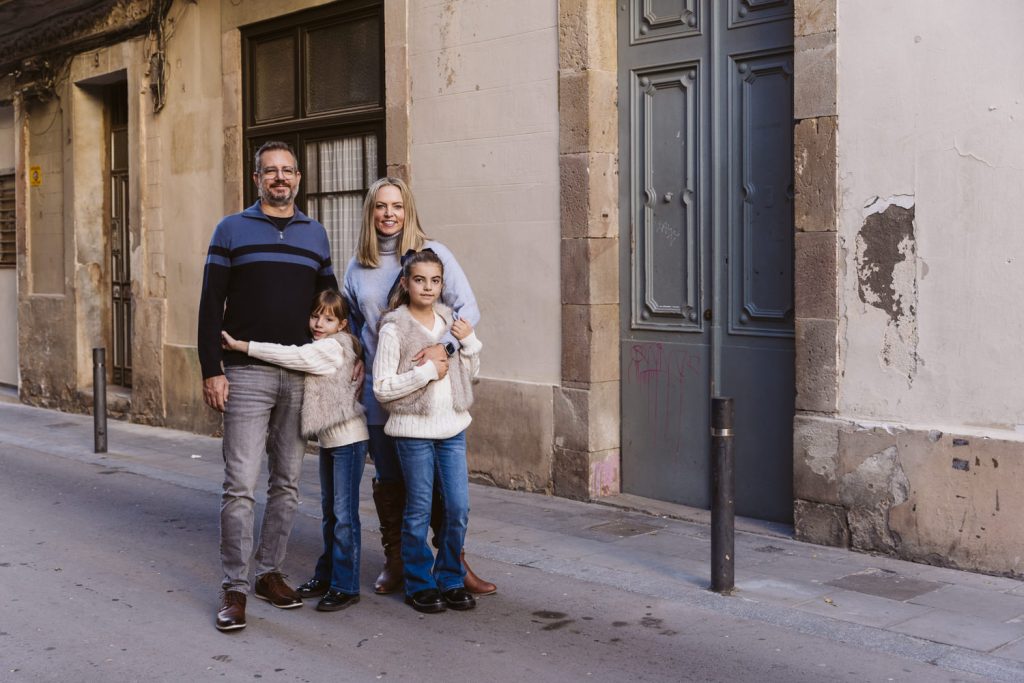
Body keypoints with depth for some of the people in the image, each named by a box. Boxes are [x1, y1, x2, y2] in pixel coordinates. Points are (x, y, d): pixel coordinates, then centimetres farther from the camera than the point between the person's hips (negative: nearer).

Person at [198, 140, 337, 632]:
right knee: (241, 485, -5)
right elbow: (211, 306, -1)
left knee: (287, 483, 8)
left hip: (302, 376, 4)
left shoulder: (315, 234, 13)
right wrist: (211, 371, -8)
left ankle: (270, 572, 20)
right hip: (247, 374, -3)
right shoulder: (232, 230, 4)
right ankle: (234, 587, 2)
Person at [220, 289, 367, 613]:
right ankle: (326, 574, 27)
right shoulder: (319, 348, 13)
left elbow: (290, 357, -25)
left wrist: (240, 345, -26)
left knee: (344, 514, -6)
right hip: (329, 439, 10)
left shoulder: (332, 347, -17)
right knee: (329, 511, 17)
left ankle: (345, 586, -1)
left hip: (349, 439, -10)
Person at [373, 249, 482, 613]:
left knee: (458, 508, 4)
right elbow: (382, 388, -13)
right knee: (419, 511, 4)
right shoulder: (394, 329, -8)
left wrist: (469, 341, -1)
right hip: (413, 429, -5)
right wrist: (426, 372, -17)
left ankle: (450, 580, 19)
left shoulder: (450, 321, 9)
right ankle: (419, 585, 17)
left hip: (452, 426, 5)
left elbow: (470, 374, 16)